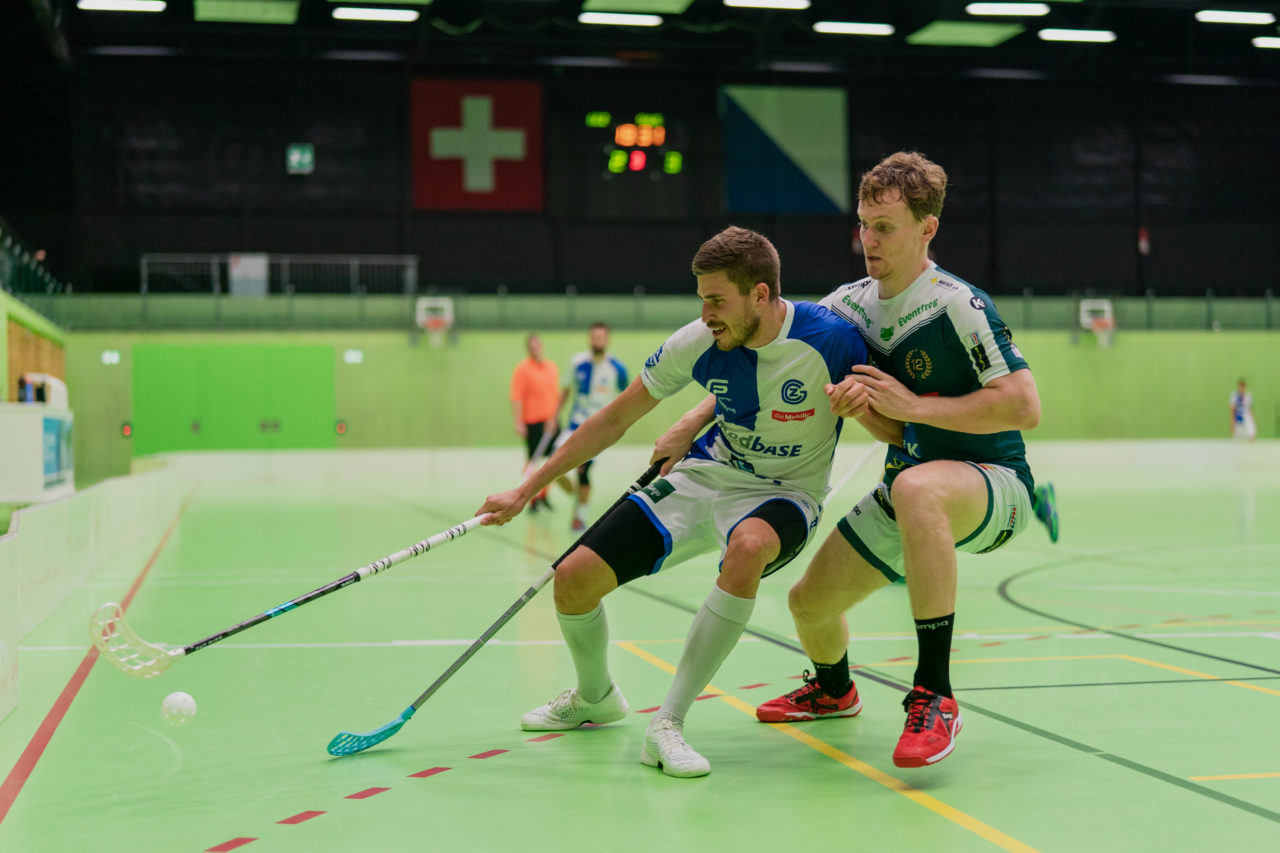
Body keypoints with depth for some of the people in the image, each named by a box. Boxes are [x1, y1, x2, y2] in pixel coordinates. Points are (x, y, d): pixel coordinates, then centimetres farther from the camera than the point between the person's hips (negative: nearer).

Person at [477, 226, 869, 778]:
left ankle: (668, 724, -29)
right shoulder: (696, 343, -12)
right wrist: (525, 491, 1)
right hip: (703, 476, 4)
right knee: (574, 578, -8)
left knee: (748, 547, -41)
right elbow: (614, 420, 0)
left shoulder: (832, 339, -21)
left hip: (782, 494, -3)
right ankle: (595, 697, 27)